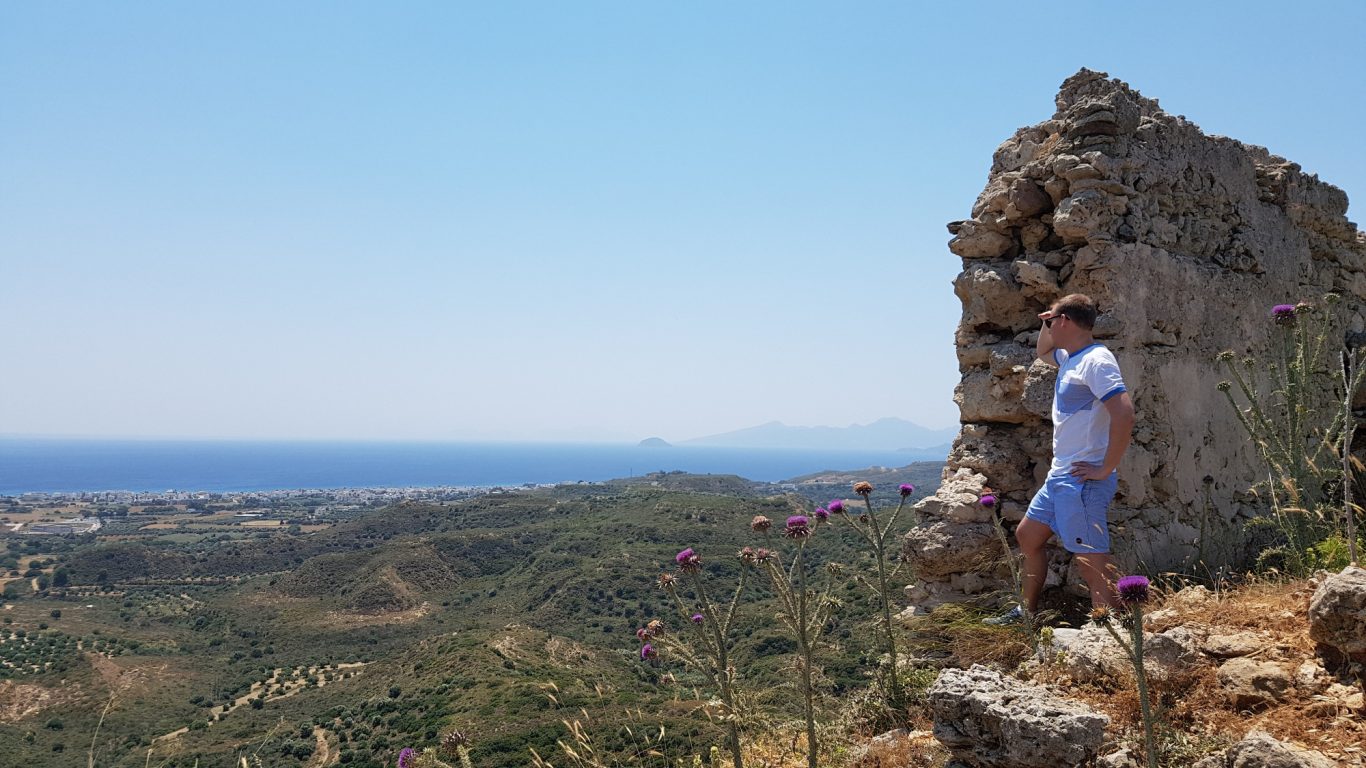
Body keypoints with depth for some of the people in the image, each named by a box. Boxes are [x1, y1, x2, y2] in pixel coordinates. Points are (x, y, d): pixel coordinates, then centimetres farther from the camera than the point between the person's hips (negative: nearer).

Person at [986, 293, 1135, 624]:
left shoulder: (1096, 361, -17)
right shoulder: (1070, 358, 13)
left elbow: (1124, 415, -28)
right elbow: (1042, 352, 38)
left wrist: (1105, 470, -22)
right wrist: (1047, 324, 18)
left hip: (1083, 480, -11)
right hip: (1059, 476, 11)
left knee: (1092, 561, -11)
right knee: (1027, 536, 22)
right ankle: (1027, 613, 36)